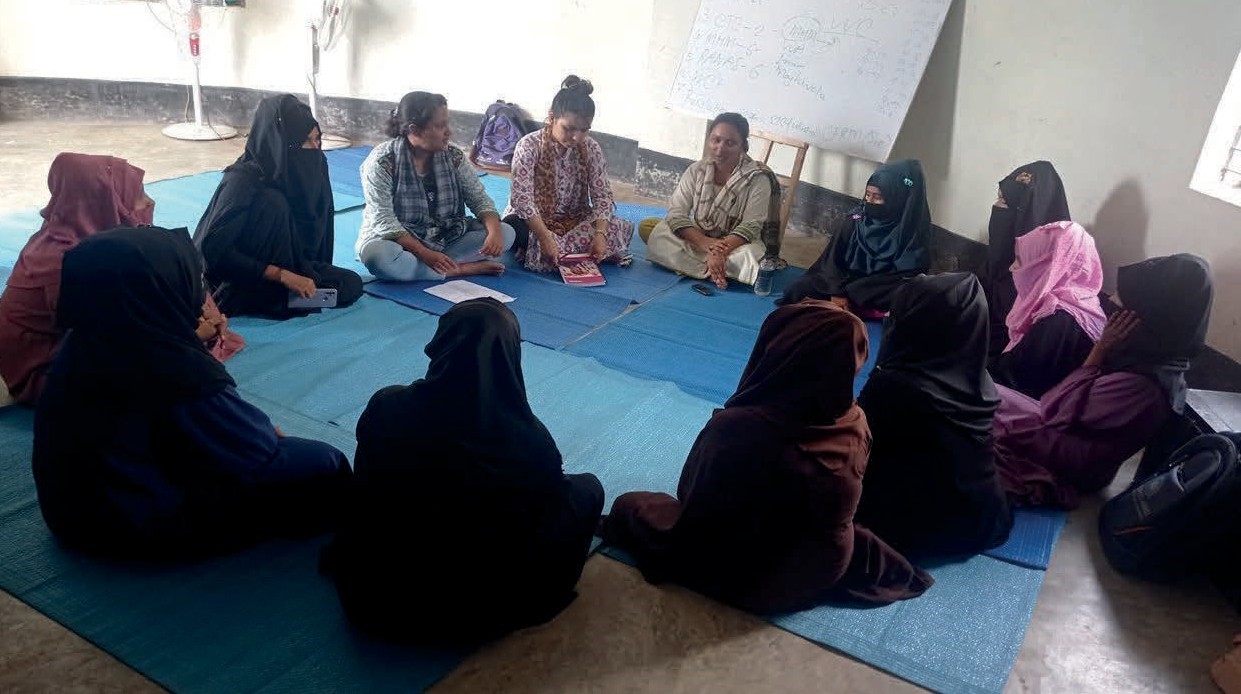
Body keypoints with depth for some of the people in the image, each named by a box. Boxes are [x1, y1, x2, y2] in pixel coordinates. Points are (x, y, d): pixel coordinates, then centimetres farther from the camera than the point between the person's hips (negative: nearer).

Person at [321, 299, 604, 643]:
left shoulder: (386, 409, -21)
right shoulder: (530, 438, -27)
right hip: (486, 611, -3)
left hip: (380, 599, 3)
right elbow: (554, 512, -10)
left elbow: (367, 488, -1)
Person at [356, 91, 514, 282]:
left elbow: (479, 198, 0)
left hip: (447, 239, 4)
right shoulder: (382, 162, -15)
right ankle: (463, 269, -26)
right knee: (377, 255, -38)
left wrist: (495, 231, -22)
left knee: (506, 232, -12)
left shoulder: (454, 157, -2)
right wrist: (424, 253, -32)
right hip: (400, 241, -4)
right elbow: (384, 220, -20)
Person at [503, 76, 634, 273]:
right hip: (532, 220, -4)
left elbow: (602, 195, -9)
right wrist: (545, 237, -38)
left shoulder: (591, 149, -6)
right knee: (514, 229, -38)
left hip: (575, 220, 4)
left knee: (621, 228, -20)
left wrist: (600, 234, -27)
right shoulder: (529, 146, -18)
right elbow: (522, 197, -26)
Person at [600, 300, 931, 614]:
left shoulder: (738, 429, -36)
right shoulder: (856, 422, -18)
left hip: (750, 580, -5)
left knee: (630, 505, 13)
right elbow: (836, 505, 0)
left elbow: (693, 500, -19)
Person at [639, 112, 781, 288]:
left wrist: (721, 252, -38)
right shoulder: (696, 171, -4)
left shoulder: (758, 178, -14)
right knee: (646, 227, -17)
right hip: (697, 239, 4)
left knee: (749, 254, -39)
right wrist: (703, 242, -30)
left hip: (735, 243, -4)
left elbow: (750, 226, -20)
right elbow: (676, 214, -11)